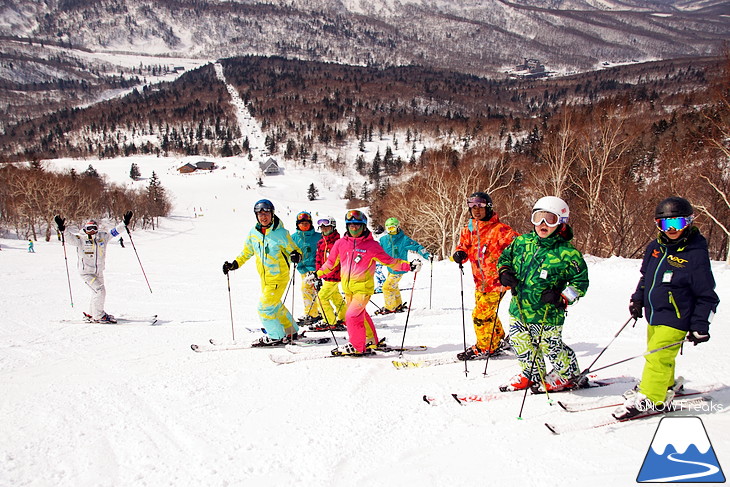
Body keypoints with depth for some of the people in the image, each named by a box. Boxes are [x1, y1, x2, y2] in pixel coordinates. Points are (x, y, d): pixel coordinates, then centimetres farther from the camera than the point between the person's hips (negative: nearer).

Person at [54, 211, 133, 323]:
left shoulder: (102, 236, 3)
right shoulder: (80, 238, -9)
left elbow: (114, 232, 7)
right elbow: (69, 237, -23)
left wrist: (124, 223, -1)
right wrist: (63, 229, -40)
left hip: (99, 272, 6)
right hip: (86, 272, -6)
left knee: (97, 292, 17)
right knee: (100, 290, -16)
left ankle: (91, 314, 36)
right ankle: (98, 316, -5)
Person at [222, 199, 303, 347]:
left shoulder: (281, 233, -14)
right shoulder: (253, 233, 1)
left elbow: (294, 250, -7)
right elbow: (247, 252, 15)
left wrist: (296, 255, -30)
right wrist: (234, 265, 5)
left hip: (279, 277, -7)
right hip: (264, 278, 7)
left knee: (264, 307, -10)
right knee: (275, 306, 18)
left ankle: (276, 337, 7)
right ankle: (291, 331, 36)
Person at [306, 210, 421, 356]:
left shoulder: (372, 245, -7)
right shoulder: (341, 243, 4)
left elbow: (388, 261, -1)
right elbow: (331, 262, 18)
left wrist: (408, 266, -10)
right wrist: (317, 274, 20)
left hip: (363, 287, -5)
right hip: (347, 287, 5)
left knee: (352, 315, -15)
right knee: (360, 314, 17)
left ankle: (357, 346, 1)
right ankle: (371, 341, 35)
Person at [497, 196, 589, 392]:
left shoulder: (567, 253, -12)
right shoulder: (523, 242, 2)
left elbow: (580, 281, -6)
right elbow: (505, 256, 18)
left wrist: (561, 297, -19)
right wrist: (504, 273, -2)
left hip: (546, 314, -6)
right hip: (518, 308, 6)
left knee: (551, 346, 6)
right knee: (521, 344, 17)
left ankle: (568, 376, 33)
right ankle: (533, 374, 41)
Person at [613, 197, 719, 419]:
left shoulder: (696, 255, -13)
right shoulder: (655, 247, 5)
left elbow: (707, 296, -8)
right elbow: (645, 277, 22)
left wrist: (700, 326, -10)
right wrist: (637, 300, 15)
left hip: (674, 318, -7)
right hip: (654, 315, 7)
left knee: (658, 355, -11)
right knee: (661, 355, 18)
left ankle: (649, 397, -2)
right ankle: (666, 389, 35)